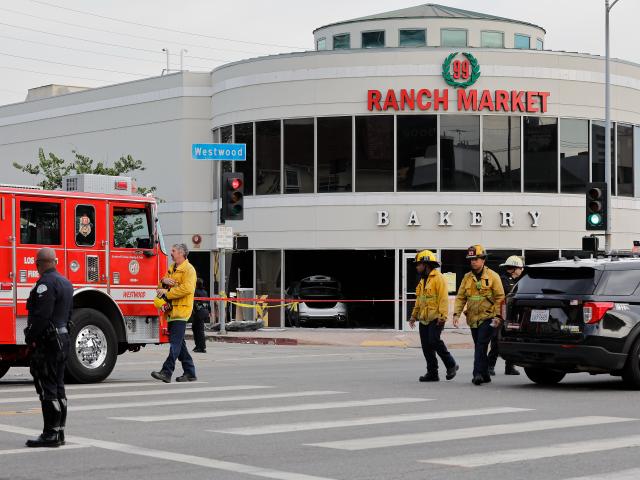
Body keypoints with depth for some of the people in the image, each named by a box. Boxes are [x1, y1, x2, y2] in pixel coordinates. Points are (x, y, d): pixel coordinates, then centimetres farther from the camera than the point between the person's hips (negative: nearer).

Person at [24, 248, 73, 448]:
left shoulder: (46, 283, -15)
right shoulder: (66, 283, 15)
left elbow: (41, 316, -22)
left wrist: (30, 338, -15)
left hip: (47, 342, -9)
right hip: (63, 339, 9)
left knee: (47, 388, -7)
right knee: (58, 388, 12)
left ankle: (50, 434, -7)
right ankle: (59, 432, 16)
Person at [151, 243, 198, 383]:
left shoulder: (188, 269, -7)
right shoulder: (172, 268, 21)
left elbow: (187, 288, -20)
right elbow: (162, 287, 22)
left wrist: (167, 292, -17)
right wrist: (163, 281, -2)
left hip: (181, 310, -9)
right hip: (171, 310, 9)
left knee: (175, 343, -12)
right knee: (179, 343, 11)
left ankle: (167, 372, -18)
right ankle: (190, 372, 17)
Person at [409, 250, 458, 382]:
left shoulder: (438, 278, -9)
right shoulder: (423, 280, 19)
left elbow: (444, 298, -17)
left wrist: (443, 315, -24)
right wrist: (414, 315, 25)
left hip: (435, 318, -9)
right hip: (424, 319, 9)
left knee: (434, 341, -19)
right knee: (426, 346, 5)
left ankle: (451, 365, -2)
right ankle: (432, 373, 11)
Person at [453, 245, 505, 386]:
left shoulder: (492, 276, -4)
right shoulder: (467, 278, 10)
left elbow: (500, 297, -6)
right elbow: (460, 297, 9)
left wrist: (498, 316, -14)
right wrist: (456, 313, -4)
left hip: (488, 318, -6)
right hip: (473, 319, 6)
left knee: (481, 345, -16)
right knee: (479, 347, 11)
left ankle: (478, 373, -19)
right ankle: (485, 375, 20)